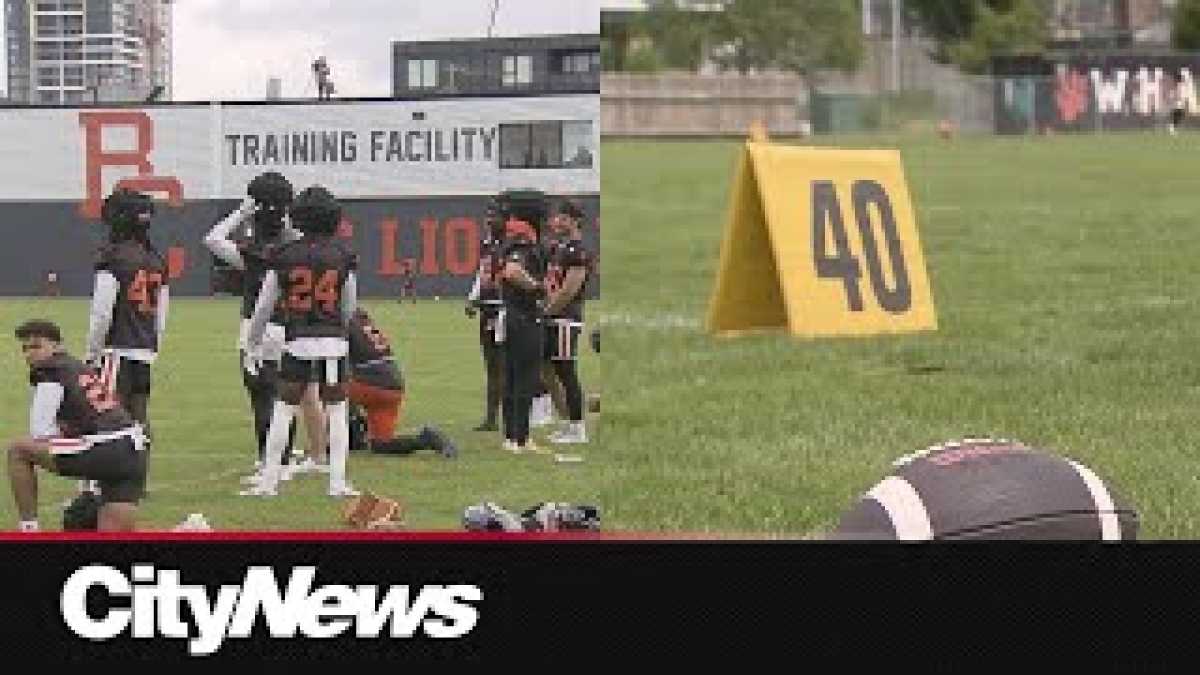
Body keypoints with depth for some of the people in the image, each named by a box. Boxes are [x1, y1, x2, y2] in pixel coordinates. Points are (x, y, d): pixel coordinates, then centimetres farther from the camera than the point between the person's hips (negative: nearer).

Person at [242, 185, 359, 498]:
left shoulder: (285, 255, -2)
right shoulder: (343, 256, -1)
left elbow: (266, 302, 4)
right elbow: (350, 307, 8)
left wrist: (254, 336, 20)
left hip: (296, 342, 0)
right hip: (333, 341, 0)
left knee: (284, 409, 6)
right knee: (337, 410, 7)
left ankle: (268, 480, 7)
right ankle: (337, 481, 3)